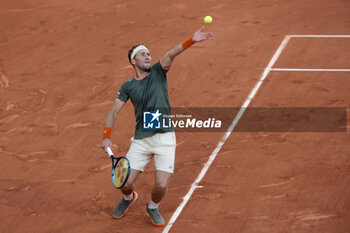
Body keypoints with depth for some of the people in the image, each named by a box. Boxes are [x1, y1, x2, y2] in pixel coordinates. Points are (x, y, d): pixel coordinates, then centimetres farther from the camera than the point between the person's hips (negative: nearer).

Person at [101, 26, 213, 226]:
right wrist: (107, 137, -5)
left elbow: (172, 54, -15)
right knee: (125, 183, -1)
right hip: (141, 140, 2)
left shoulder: (158, 72, 4)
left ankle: (153, 207, 23)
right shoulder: (127, 87, 9)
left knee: (162, 185, -12)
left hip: (165, 137, -1)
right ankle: (129, 198, 38)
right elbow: (113, 112, 8)